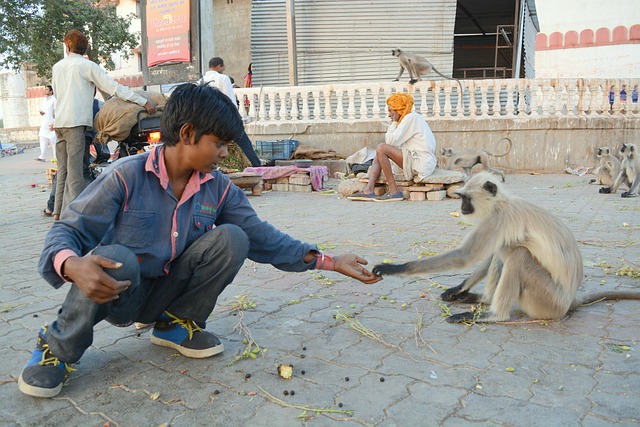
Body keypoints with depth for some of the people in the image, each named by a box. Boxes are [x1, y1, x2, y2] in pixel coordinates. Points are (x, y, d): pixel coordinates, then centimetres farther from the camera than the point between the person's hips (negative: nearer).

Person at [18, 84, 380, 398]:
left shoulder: (219, 188, -5)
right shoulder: (127, 177, -18)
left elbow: (262, 237, -4)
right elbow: (66, 232, -17)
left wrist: (328, 261, -9)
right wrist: (73, 265, -42)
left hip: (168, 293, 3)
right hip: (118, 294, -3)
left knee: (232, 239, -18)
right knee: (115, 258, -37)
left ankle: (176, 324, 2)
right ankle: (59, 348, -8)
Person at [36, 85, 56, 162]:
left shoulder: (54, 100, -7)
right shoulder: (44, 100, 18)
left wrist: (53, 124, -19)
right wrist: (40, 112, 3)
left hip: (51, 124, -8)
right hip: (43, 124, 8)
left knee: (53, 141, -4)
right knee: (43, 140, 3)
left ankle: (56, 157, 2)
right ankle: (42, 157, 4)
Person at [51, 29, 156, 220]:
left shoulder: (57, 67, 17)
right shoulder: (87, 65, -3)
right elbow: (114, 87, -10)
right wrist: (144, 102, -11)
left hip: (59, 122, 7)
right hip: (76, 122, -7)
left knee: (63, 169, 13)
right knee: (76, 170, -8)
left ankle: (59, 212, 16)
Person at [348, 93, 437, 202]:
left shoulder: (411, 117, -10)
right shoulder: (408, 119, 20)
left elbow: (391, 141, -15)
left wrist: (394, 122, -3)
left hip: (421, 164, -10)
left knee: (381, 149, -18)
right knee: (379, 154, 14)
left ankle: (394, 191, -16)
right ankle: (368, 190, -4)